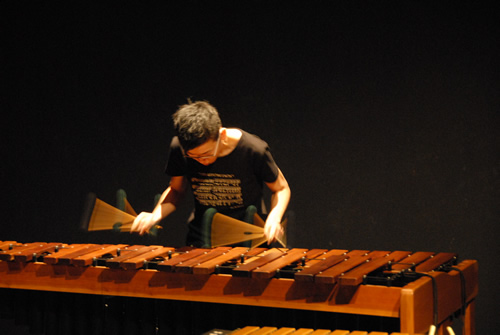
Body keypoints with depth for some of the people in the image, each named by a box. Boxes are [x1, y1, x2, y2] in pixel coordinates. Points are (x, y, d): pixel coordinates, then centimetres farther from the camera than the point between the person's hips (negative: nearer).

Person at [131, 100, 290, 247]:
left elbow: (281, 188, -1)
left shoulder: (253, 149, -16)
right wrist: (155, 216, -9)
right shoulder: (178, 148, -8)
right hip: (201, 240, 2)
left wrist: (274, 218, -19)